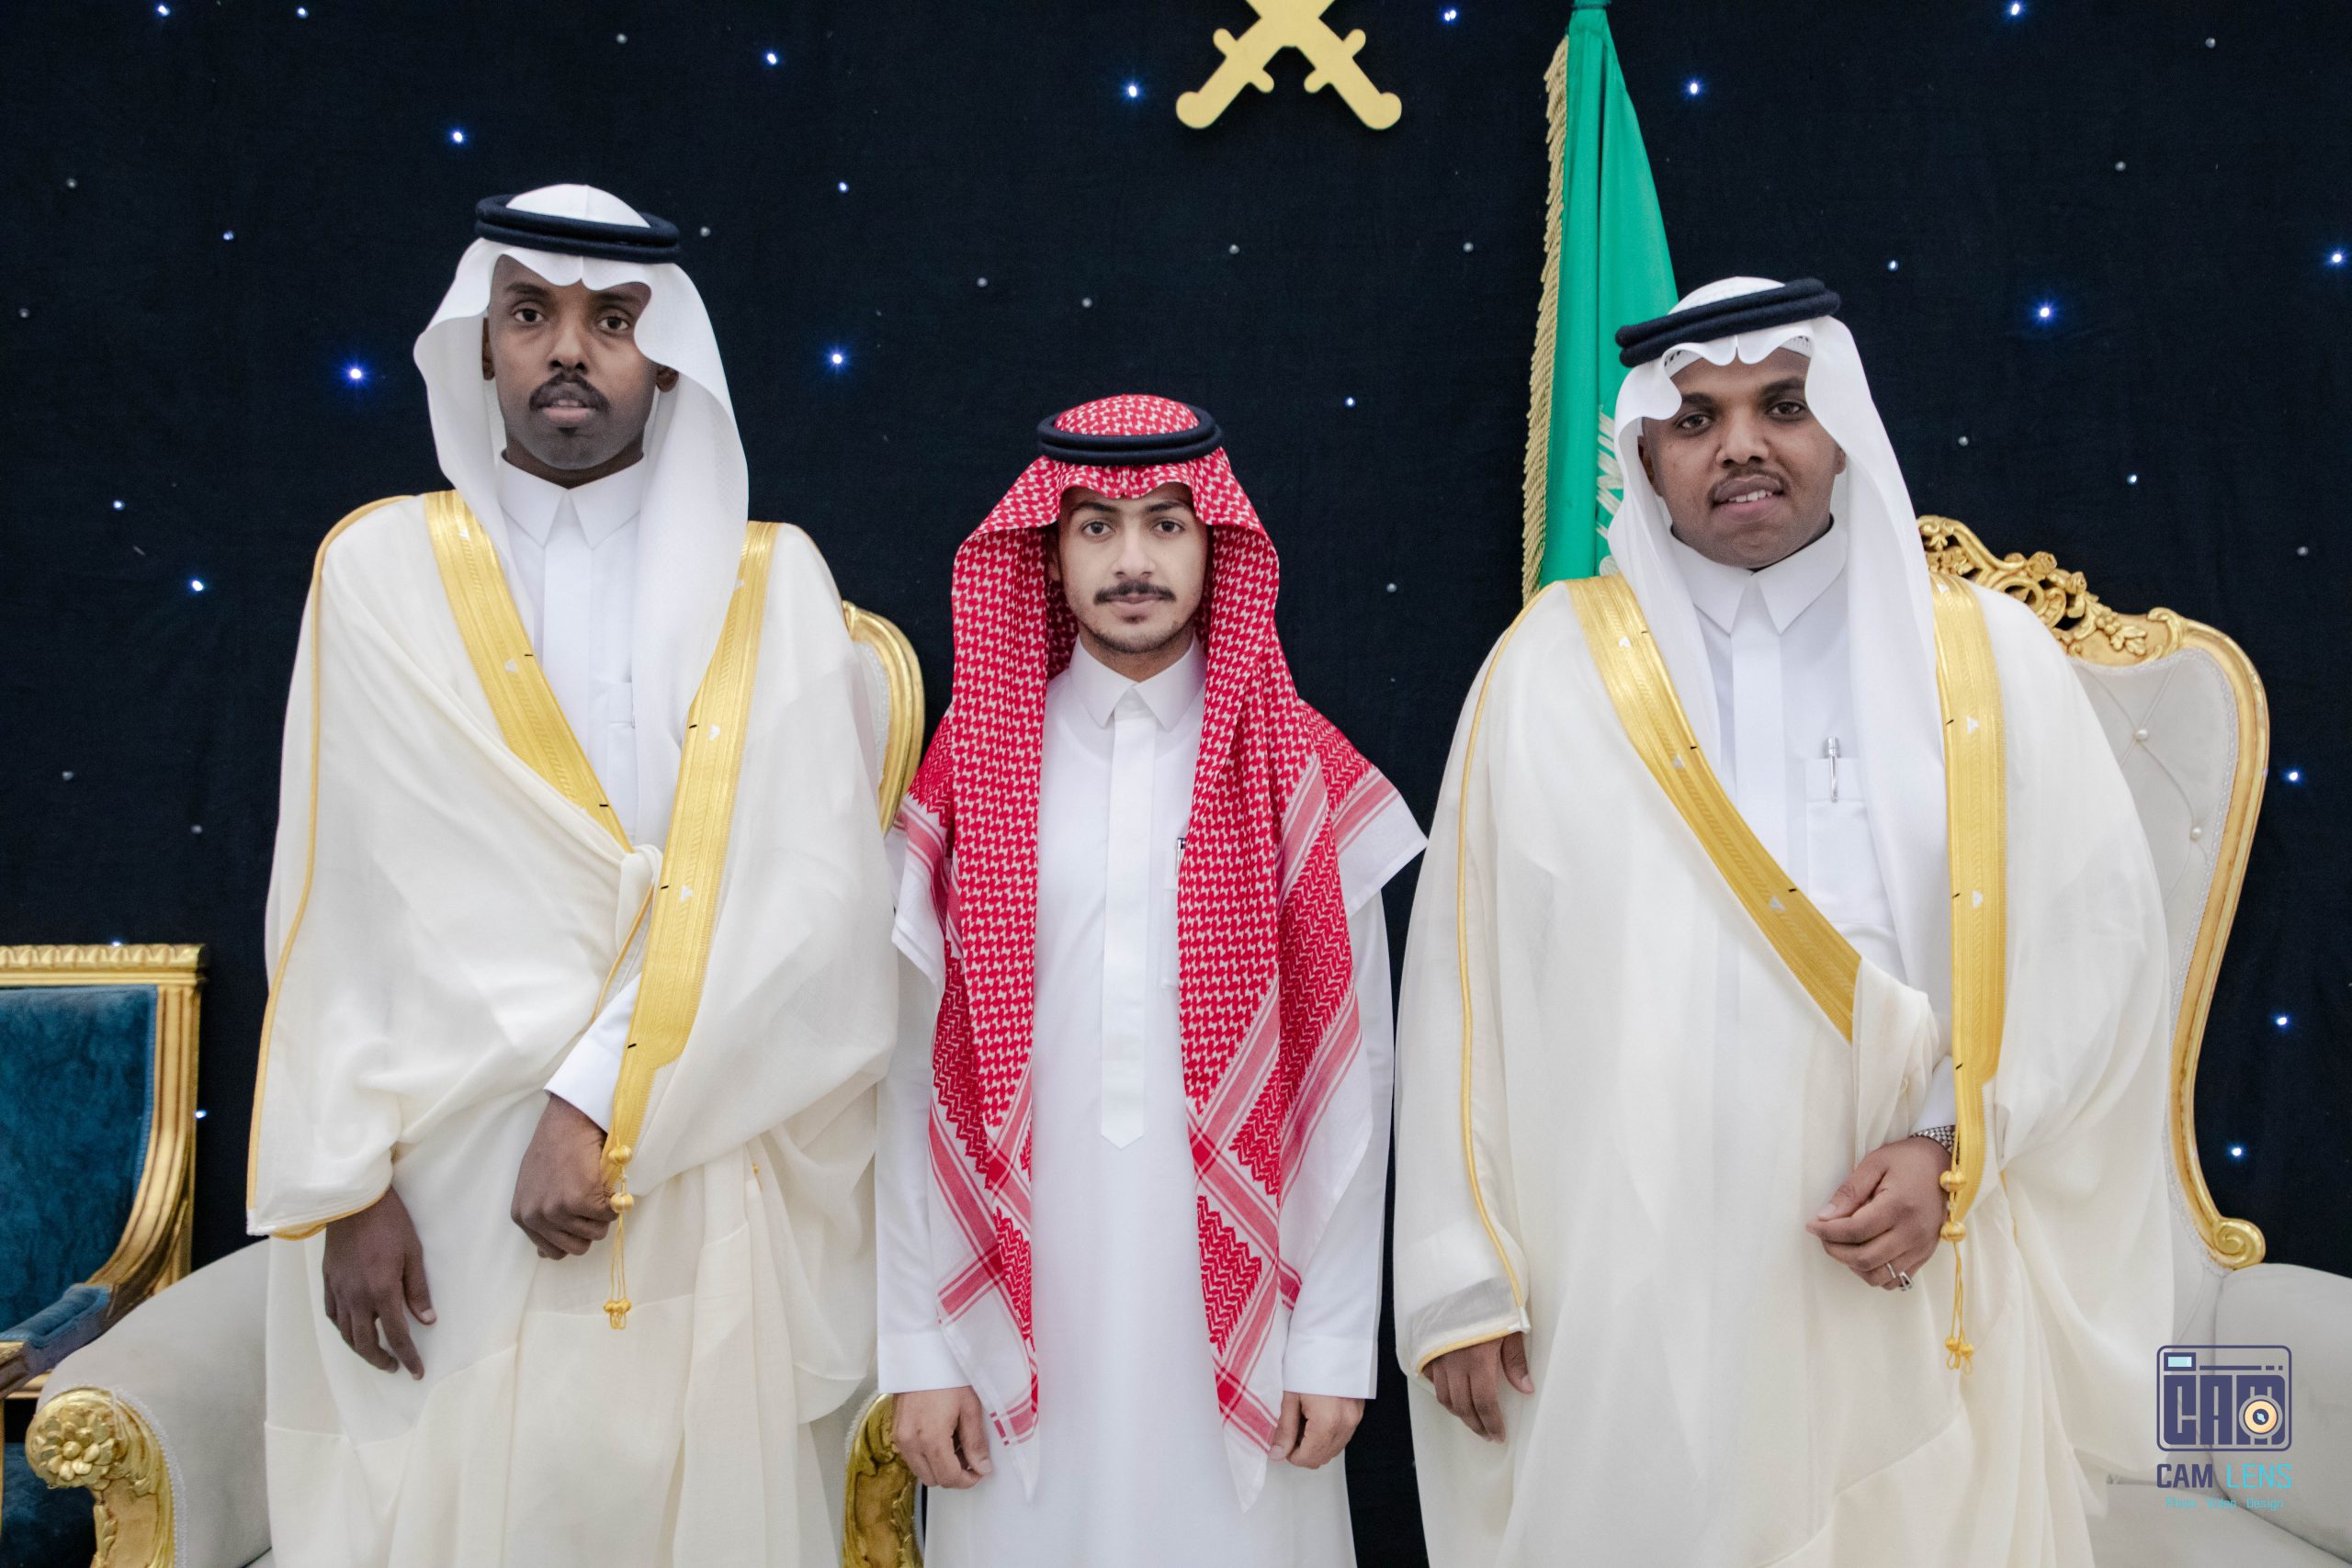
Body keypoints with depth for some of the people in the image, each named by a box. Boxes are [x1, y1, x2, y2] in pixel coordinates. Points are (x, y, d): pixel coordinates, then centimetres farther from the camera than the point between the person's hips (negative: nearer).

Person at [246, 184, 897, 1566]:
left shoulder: (773, 584, 3)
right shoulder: (382, 568, 5)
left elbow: (821, 894, -8)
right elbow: (336, 901, 3)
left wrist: (605, 1094, -15)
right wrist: (347, 1184, -3)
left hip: (711, 1205, 0)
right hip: (446, 1200, 0)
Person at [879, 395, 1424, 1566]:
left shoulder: (1302, 778, 0)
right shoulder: (972, 773, 1)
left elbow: (1349, 1073, -1)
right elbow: (914, 1071, 1)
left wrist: (1337, 1341, -3)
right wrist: (918, 1348, -2)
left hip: (1234, 1313, 0)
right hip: (1024, 1321, 1)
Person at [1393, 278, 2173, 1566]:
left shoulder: (1989, 659, 3)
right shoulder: (1549, 668, -1)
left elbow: (2098, 940, 3)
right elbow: (1465, 979, -2)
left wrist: (1957, 1146, -10)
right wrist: (1459, 1276, -3)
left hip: (1911, 1300, 1)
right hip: (1619, 1296, -1)